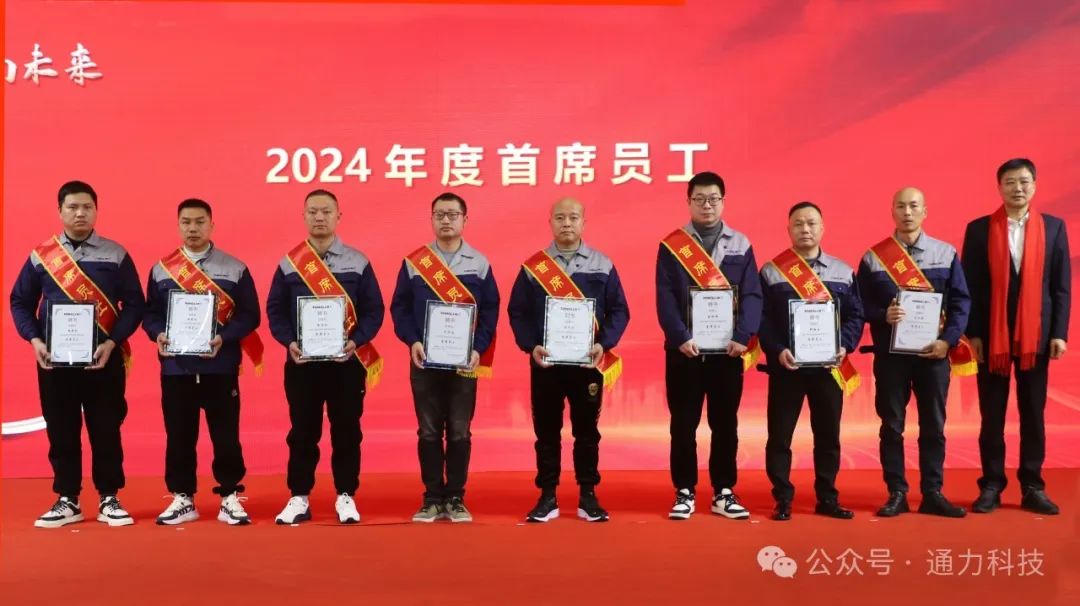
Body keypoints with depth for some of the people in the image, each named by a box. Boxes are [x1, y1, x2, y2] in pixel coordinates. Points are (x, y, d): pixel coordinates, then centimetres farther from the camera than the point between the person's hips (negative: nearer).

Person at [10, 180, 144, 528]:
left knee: (106, 430, 4)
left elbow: (134, 304, -1)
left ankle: (109, 499, 14)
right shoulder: (40, 256, 5)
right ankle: (67, 500, 17)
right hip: (54, 359, 1)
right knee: (61, 432, 7)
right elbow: (20, 302, 8)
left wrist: (112, 342, -12)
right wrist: (34, 339, -8)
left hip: (104, 358, -1)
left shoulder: (116, 255, 1)